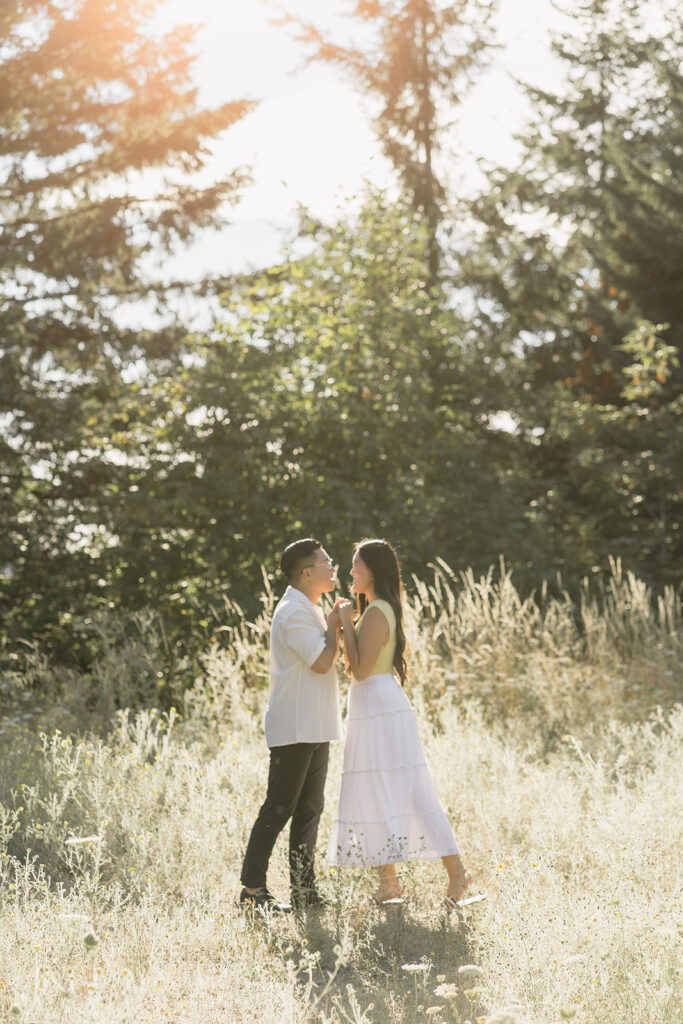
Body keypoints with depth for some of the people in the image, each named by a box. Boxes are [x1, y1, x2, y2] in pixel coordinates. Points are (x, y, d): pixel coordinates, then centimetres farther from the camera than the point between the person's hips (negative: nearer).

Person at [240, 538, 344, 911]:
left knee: (309, 810, 10)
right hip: (294, 729, -10)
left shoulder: (308, 611, 19)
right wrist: (334, 624, -7)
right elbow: (323, 661, -21)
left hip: (314, 728, 10)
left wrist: (336, 624, 13)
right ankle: (252, 889, -3)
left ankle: (304, 888, 14)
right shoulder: (293, 613, -15)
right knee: (279, 808, -7)